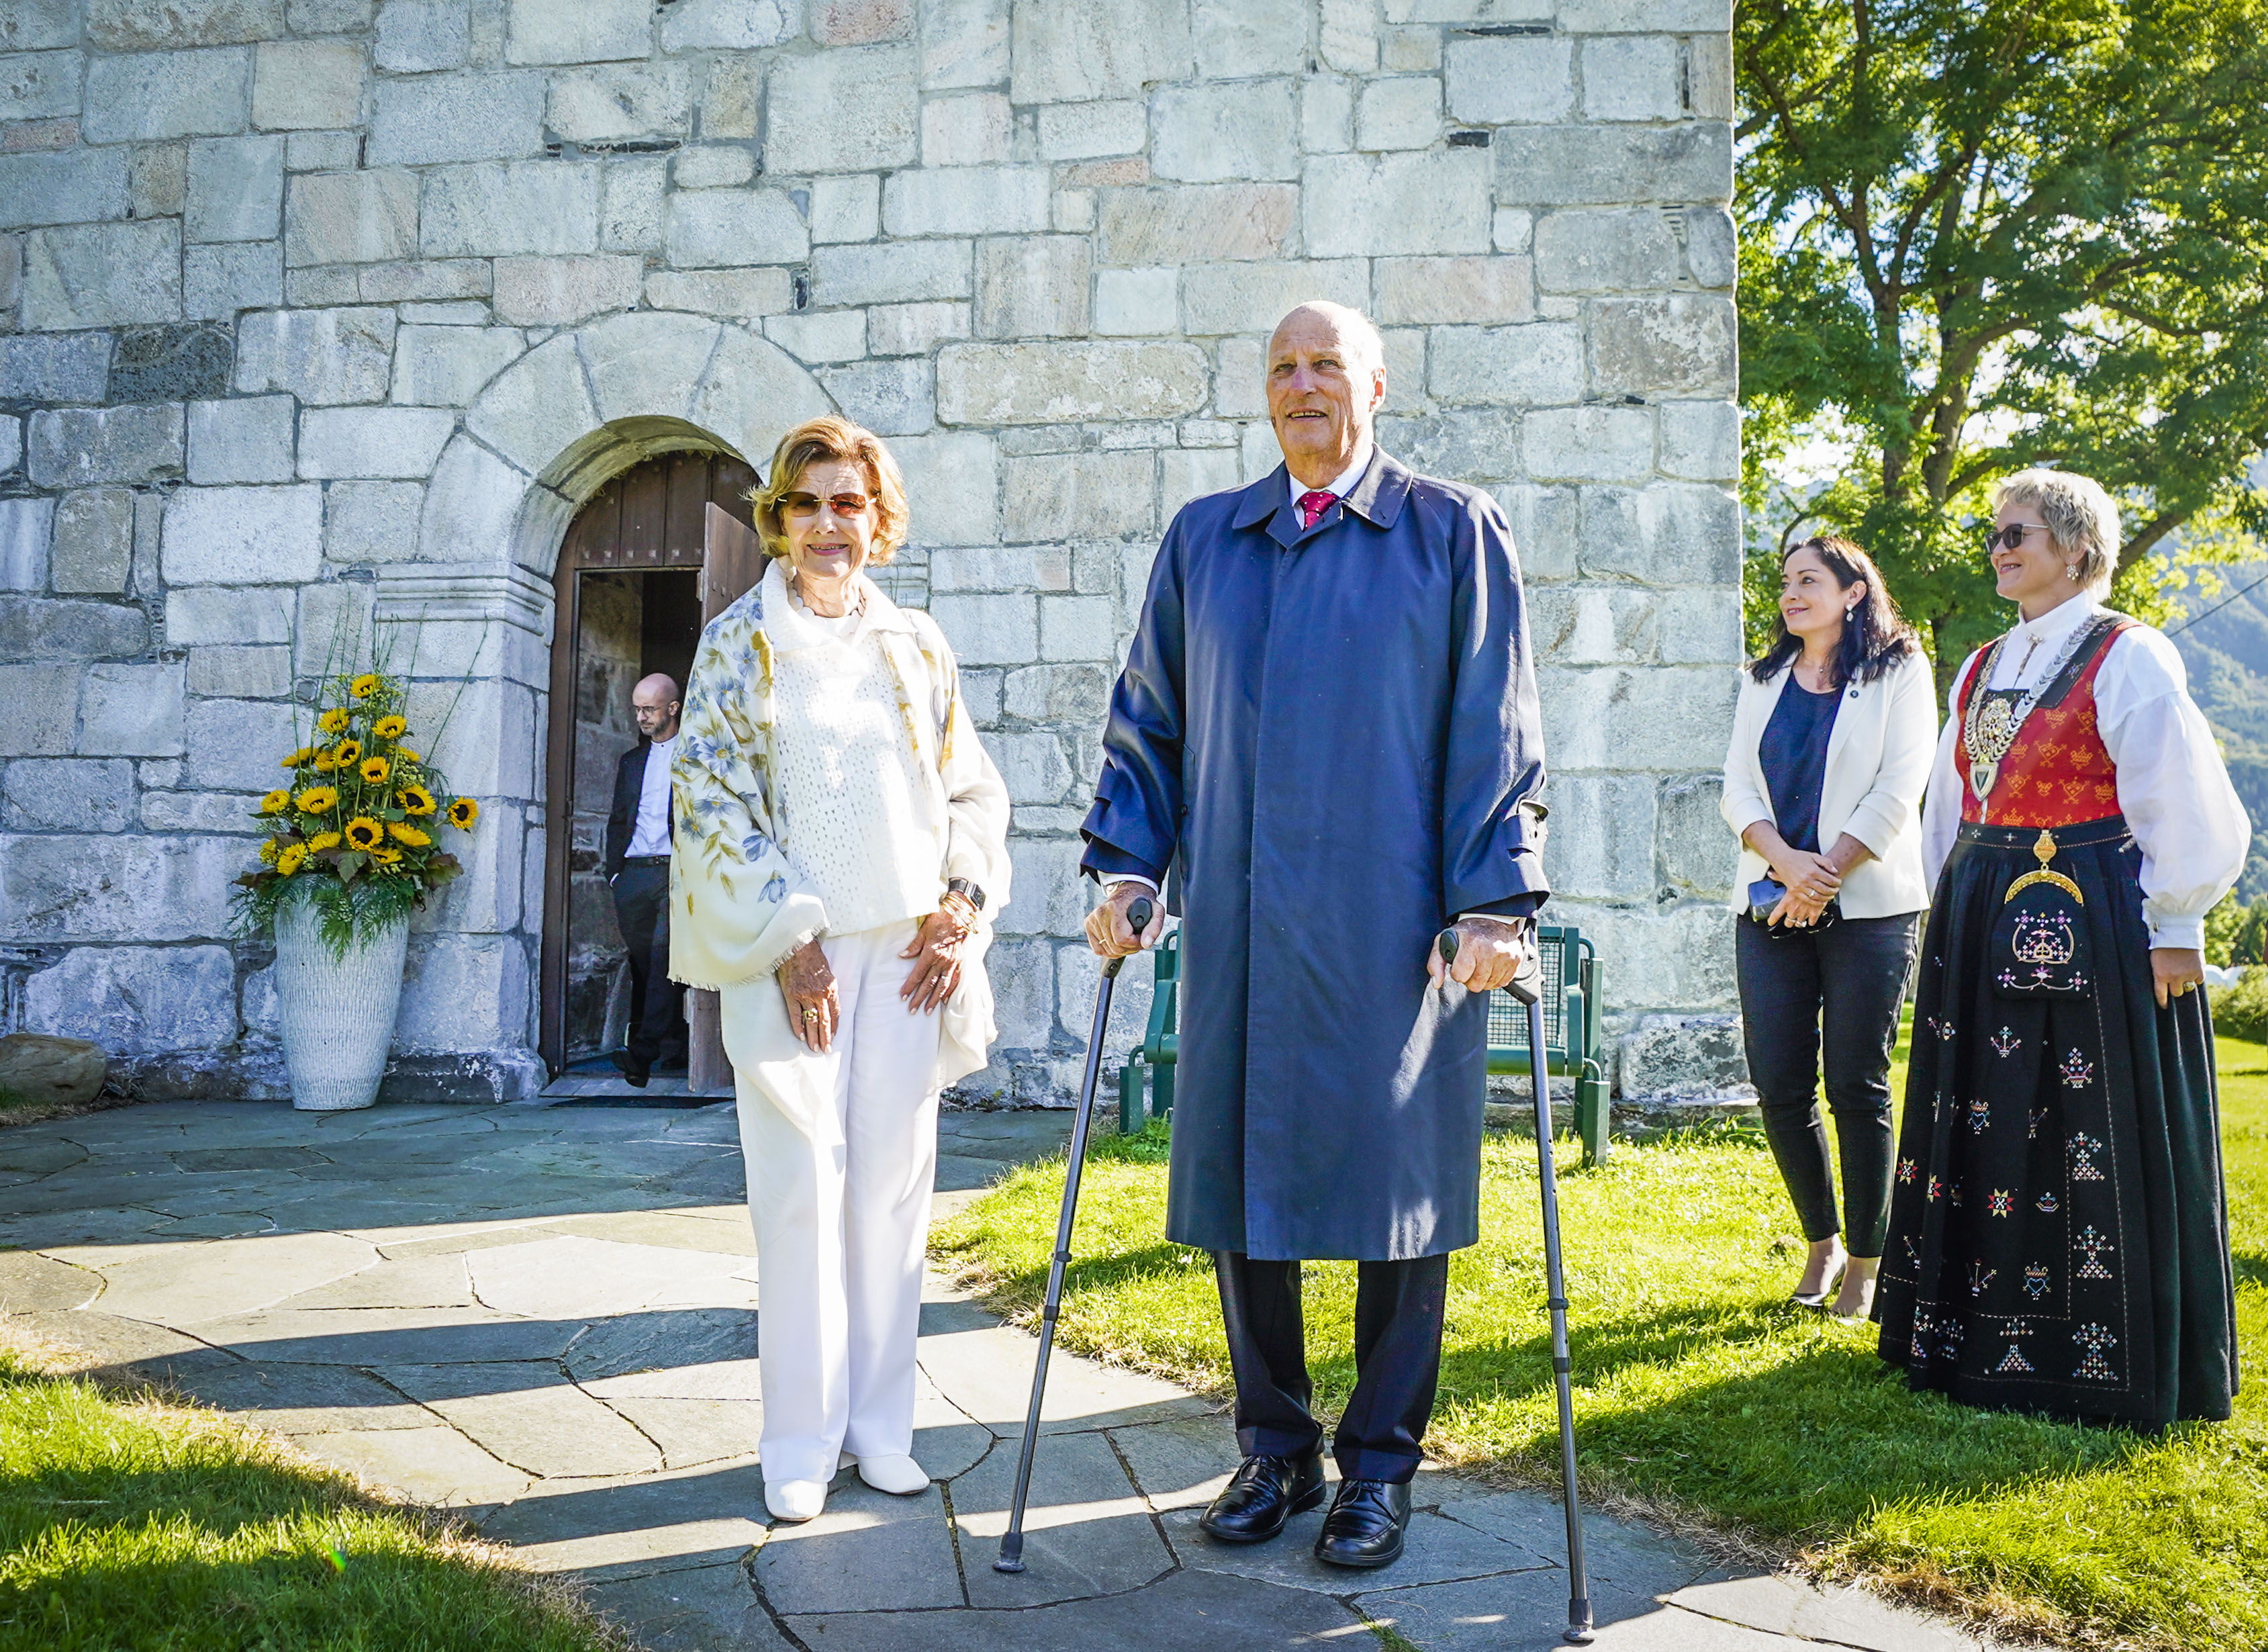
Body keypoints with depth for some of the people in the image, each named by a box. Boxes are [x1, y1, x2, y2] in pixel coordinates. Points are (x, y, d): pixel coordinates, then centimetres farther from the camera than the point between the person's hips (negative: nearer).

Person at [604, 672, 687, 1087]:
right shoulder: (631, 761, 22)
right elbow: (617, 821, 22)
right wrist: (615, 874, 11)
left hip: (677, 870, -5)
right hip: (634, 873, 5)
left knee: (664, 959, -15)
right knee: (641, 961, 4)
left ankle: (643, 1051, -21)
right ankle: (672, 1040, 13)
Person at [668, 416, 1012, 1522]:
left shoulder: (917, 644, 12)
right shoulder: (738, 643, 3)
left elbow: (973, 789, 14)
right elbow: (712, 803, -3)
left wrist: (960, 907, -1)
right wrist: (789, 940, -10)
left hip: (905, 949, 3)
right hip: (787, 952, -3)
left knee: (894, 1185, 5)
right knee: (802, 1190, -3)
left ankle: (879, 1426, 18)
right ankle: (800, 1445, 9)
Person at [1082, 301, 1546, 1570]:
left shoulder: (1454, 533, 4)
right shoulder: (1203, 541, 14)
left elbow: (1496, 732, -1)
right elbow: (1149, 723, 16)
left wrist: (1496, 901, -8)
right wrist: (1126, 870, 6)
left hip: (1396, 931, -3)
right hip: (1238, 928, 3)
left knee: (1397, 1185, 4)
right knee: (1240, 1183, 7)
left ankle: (1380, 1465, 20)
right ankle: (1275, 1449, 25)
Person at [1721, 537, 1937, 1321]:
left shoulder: (1899, 674, 3)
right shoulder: (1762, 682, 16)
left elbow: (1898, 791, -6)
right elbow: (1738, 789, 6)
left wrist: (1825, 875, -13)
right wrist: (1788, 862, -12)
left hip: (1867, 905, -4)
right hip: (1769, 906, 4)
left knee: (1856, 1088, -2)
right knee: (1780, 1088, 2)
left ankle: (1865, 1262, 10)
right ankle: (1822, 1242, 20)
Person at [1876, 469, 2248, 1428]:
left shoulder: (2127, 658, -7)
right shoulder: (1981, 671, 14)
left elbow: (2182, 800, -10)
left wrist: (2174, 928, -13)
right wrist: (1953, 912, 18)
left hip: (2093, 922, -7)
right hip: (1985, 926, 7)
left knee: (2101, 1139, 0)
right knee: (1984, 1125, 11)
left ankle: (2109, 1358, 12)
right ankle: (1979, 1335, 24)